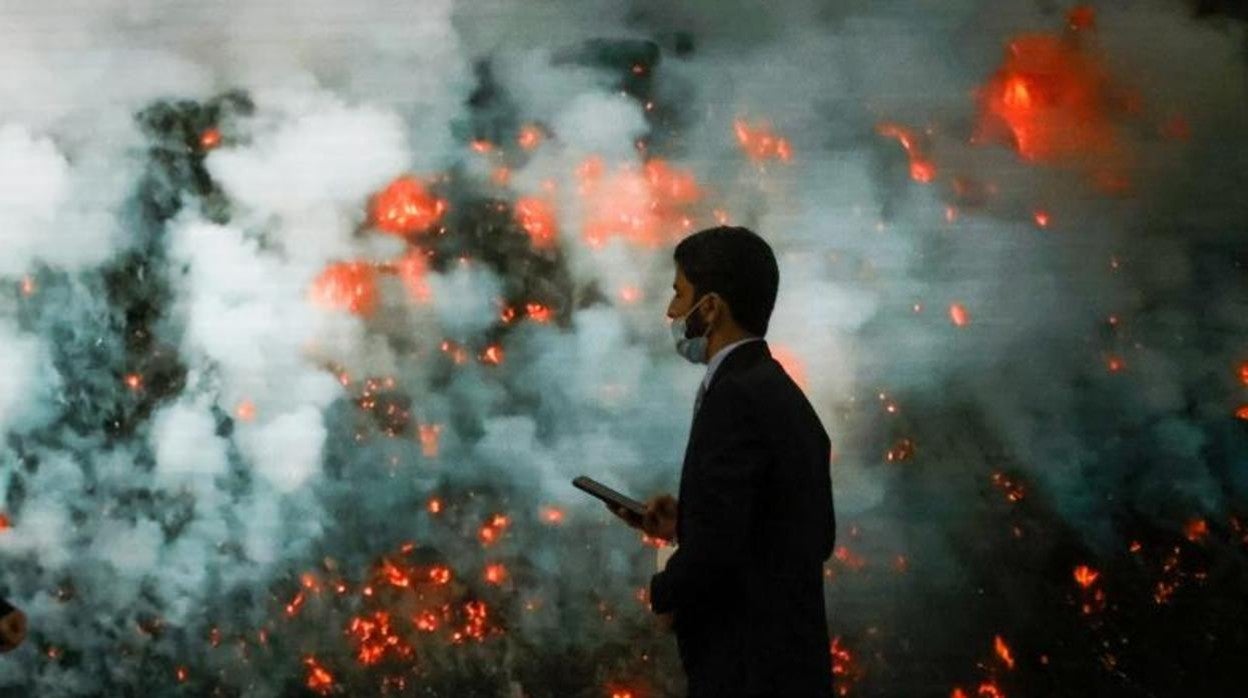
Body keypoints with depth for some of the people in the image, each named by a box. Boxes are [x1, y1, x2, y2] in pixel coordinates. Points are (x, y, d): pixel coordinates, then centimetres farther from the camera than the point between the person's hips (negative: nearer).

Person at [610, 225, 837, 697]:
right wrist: (684, 523, 13)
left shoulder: (735, 397, -17)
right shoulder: (785, 397, 12)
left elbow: (715, 548, -26)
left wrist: (665, 594, -6)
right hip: (784, 660, 9)